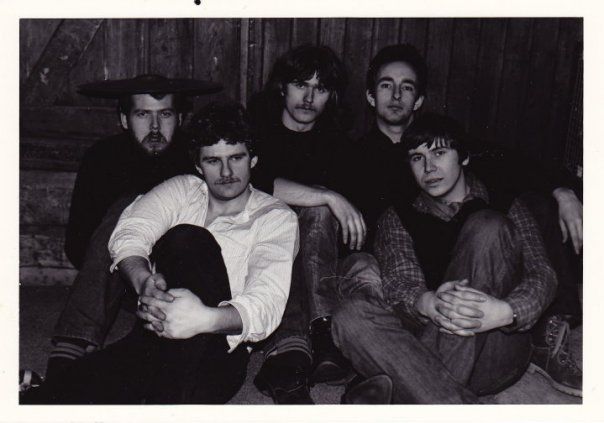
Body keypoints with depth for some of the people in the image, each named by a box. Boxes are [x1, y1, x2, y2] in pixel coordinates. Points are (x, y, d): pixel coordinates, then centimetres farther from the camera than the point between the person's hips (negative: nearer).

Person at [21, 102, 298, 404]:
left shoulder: (277, 218, 6)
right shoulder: (181, 190, 17)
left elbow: (266, 305, -11)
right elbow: (129, 234, -2)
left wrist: (206, 319, -33)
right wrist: (144, 282, -26)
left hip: (217, 354, 1)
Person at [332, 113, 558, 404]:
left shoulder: (505, 207, 14)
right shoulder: (398, 218, 16)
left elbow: (542, 275, -1)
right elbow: (400, 284, -2)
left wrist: (505, 312, -26)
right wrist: (430, 303, -29)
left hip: (497, 350, 0)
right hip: (430, 340, 1)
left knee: (487, 227, -22)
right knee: (352, 316, -26)